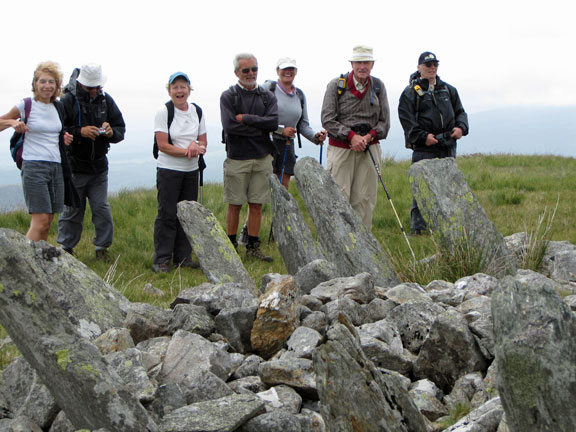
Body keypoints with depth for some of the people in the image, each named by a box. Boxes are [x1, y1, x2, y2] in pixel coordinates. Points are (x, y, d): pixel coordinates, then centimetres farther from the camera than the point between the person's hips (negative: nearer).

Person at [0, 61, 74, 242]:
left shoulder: (58, 107, 13)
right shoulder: (26, 105, -3)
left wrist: (65, 138, 9)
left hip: (56, 166, 6)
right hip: (34, 166, -6)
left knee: (47, 222, 5)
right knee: (40, 220, -15)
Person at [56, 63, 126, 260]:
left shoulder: (106, 100, 6)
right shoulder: (68, 101, -9)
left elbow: (121, 129, 9)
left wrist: (111, 132, -13)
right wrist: (79, 132, -26)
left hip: (98, 165, 4)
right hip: (75, 166, -4)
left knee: (102, 208, 3)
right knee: (72, 209, 4)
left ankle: (102, 248, 14)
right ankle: (66, 248, 17)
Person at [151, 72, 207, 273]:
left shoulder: (196, 111, 8)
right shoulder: (163, 112, -7)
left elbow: (203, 141, 9)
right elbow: (163, 145, -13)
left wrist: (197, 147, -15)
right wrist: (187, 150, -21)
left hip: (191, 170, 5)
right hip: (169, 170, -5)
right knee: (167, 214, -6)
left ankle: (183, 256, 16)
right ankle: (161, 260, -1)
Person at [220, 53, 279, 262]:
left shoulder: (267, 96, 9)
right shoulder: (228, 96, -1)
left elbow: (273, 122, -7)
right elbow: (229, 127, -14)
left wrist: (245, 118, -10)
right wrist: (260, 127, -9)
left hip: (262, 158, 3)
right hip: (237, 158, -3)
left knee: (256, 205, 6)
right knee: (235, 205, 2)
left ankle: (253, 246, 13)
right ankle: (231, 245, 13)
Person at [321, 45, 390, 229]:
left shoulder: (378, 86, 8)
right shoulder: (336, 85, -2)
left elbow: (384, 121, 9)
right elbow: (327, 119, -6)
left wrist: (369, 137, -9)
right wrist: (351, 136, -14)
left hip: (370, 149, 3)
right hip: (341, 148, -3)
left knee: (365, 198, 2)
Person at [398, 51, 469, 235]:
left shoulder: (448, 90, 17)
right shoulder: (410, 92, 0)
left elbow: (460, 112, 20)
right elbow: (406, 119, -7)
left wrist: (461, 127, 0)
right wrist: (423, 137, -15)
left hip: (448, 146, 5)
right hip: (424, 147, -5)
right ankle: (417, 225, -5)